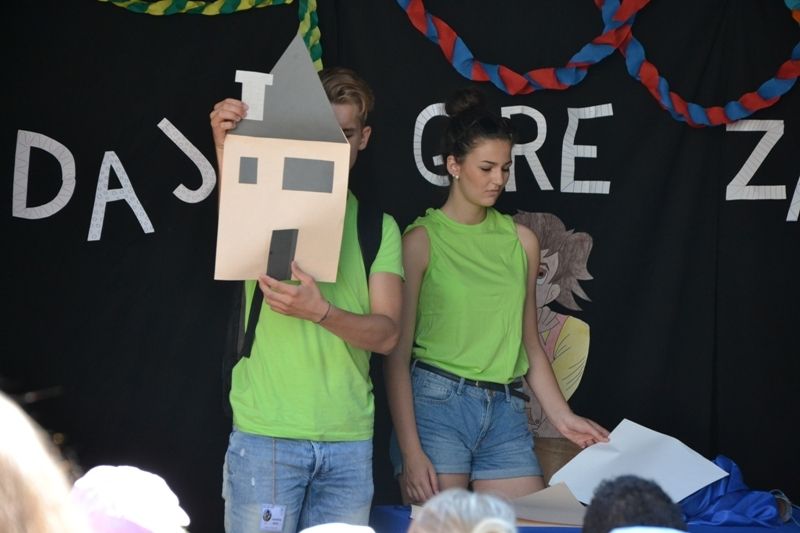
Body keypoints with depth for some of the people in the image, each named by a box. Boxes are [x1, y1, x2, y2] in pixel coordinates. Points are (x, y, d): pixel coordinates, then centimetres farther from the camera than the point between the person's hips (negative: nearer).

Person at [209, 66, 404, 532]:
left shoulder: (378, 227, 9)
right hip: (267, 434, -3)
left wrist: (321, 311, -22)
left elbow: (387, 333, -2)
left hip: (351, 440, 3)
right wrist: (226, 151, -33)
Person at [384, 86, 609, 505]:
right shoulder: (421, 240, -3)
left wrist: (564, 418, 7)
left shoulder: (521, 240, 11)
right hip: (436, 405, -4)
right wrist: (410, 451, -12)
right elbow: (397, 353, -5)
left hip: (506, 412, 4)